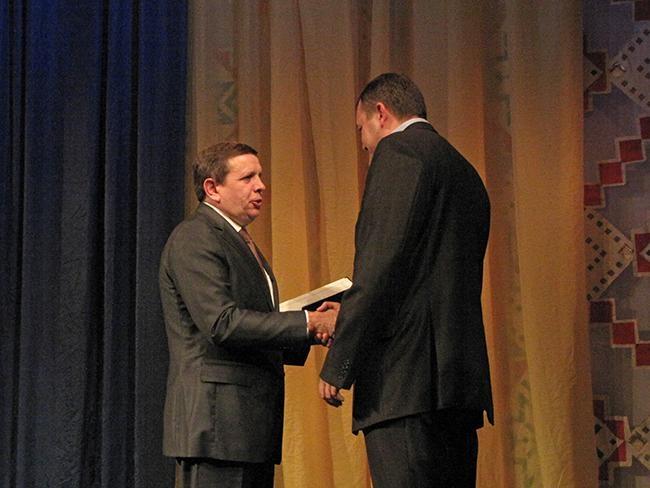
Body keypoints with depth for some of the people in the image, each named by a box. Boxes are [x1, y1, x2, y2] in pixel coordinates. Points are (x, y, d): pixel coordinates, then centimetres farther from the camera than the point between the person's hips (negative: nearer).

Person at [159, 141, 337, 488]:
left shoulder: (241, 243, 23)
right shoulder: (195, 238, -8)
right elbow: (222, 324, -20)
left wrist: (310, 334, 7)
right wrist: (307, 322, -18)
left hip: (252, 426, 10)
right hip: (216, 420, -10)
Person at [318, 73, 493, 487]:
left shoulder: (399, 150, -2)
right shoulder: (465, 173, 24)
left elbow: (379, 267, -13)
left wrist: (338, 366, -12)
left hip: (408, 381, -9)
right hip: (462, 377, 9)